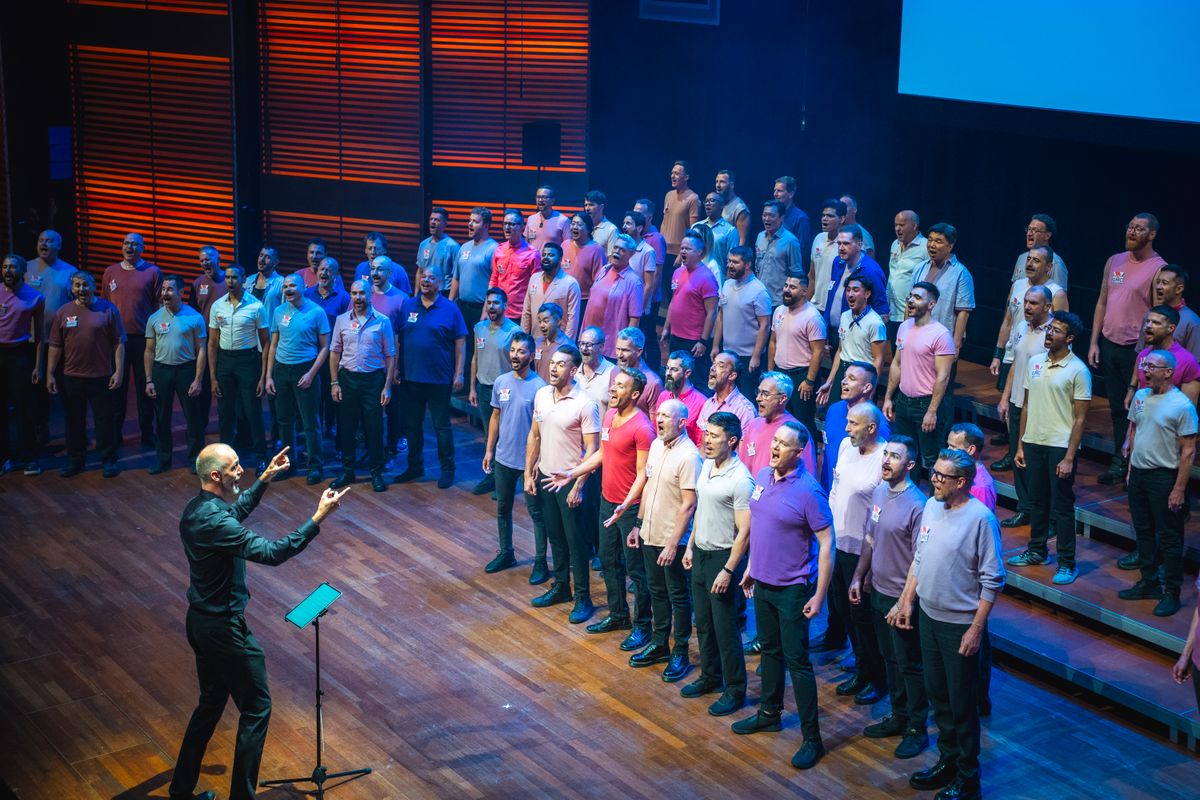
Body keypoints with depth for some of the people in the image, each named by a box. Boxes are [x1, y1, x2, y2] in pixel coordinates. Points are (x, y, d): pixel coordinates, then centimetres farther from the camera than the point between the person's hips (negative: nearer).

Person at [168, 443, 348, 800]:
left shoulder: (196, 508, 3)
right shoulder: (214, 522, -28)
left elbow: (236, 512, 25)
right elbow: (271, 552, -33)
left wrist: (265, 479, 19)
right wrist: (318, 518, -33)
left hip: (200, 621, 10)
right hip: (224, 629, -10)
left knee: (211, 702, 22)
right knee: (256, 707, 3)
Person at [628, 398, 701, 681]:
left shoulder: (688, 456, -21)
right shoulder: (656, 445, 5)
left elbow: (689, 504, -21)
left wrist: (673, 543, -22)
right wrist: (639, 524, 16)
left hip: (672, 540, -8)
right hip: (650, 535, 8)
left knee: (678, 596, 6)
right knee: (657, 591, 19)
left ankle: (680, 653, 17)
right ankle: (659, 644, 32)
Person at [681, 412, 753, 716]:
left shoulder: (740, 480, -21)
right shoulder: (707, 465, 4)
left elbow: (744, 531, -20)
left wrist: (728, 571, -21)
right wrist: (690, 547, 16)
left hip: (723, 557, -8)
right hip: (701, 553, 8)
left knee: (725, 628, 0)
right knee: (703, 622, 18)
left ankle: (735, 690, 13)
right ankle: (710, 676, 34)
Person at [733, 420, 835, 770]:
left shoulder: (808, 491, -21)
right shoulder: (762, 477, 2)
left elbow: (827, 544, -18)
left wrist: (819, 595, -19)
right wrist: (750, 568, 17)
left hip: (792, 589, -7)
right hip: (762, 583, 7)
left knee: (797, 661, -3)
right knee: (769, 650, 21)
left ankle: (812, 738, 6)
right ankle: (769, 713, 38)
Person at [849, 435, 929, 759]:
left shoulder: (917, 505, -22)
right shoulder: (879, 492, 2)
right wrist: (858, 577, 13)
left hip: (902, 598, -7)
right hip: (877, 591, 7)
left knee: (910, 664, 6)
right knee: (890, 658, 20)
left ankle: (917, 729, 19)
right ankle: (898, 716, 35)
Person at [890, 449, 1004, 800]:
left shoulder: (980, 518, -20)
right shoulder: (931, 506, 2)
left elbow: (992, 580, -17)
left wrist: (976, 629, -17)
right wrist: (906, 601, 13)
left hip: (960, 625, -7)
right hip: (928, 616, 7)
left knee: (962, 705, 5)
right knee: (938, 696, 19)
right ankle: (947, 761, 35)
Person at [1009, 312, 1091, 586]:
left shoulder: (1078, 370, -10)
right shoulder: (1035, 363, 7)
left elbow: (1080, 418, -10)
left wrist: (1069, 458, -14)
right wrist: (1020, 445, 11)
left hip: (1060, 447, -5)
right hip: (1033, 443, 6)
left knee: (1062, 507, 0)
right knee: (1037, 501, 17)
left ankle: (1067, 563, 9)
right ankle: (1036, 550, 31)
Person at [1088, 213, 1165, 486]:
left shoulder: (1158, 269, -10)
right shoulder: (1115, 261, 10)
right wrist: (1094, 342, 10)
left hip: (1136, 348, -6)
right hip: (1109, 344, 6)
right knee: (1117, 407, 12)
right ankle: (1119, 462, 20)